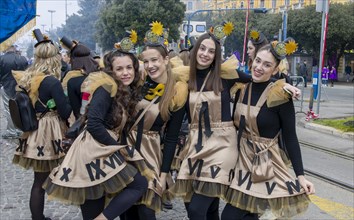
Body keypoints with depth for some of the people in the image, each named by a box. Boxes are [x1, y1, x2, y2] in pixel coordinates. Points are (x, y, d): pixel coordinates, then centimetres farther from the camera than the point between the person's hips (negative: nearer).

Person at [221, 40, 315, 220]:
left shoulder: (280, 95, -15)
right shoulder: (242, 89, 2)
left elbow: (290, 137, -11)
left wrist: (300, 175, -14)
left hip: (265, 164, -6)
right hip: (243, 160, 6)